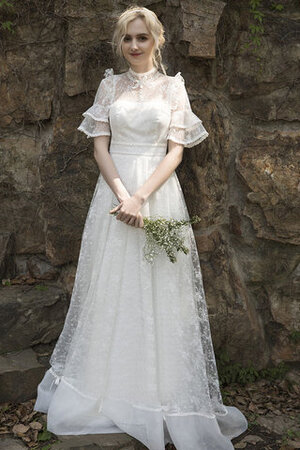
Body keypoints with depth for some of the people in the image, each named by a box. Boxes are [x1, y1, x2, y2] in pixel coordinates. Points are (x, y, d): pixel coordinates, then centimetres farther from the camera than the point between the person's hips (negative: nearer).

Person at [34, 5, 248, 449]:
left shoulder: (173, 86, 7)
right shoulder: (109, 85, 11)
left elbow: (175, 151, -1)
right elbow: (100, 146, 4)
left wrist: (141, 196, -14)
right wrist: (122, 194, -12)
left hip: (159, 192, -1)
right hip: (114, 190, 2)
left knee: (158, 291, 1)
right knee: (111, 288, 6)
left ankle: (160, 393, 17)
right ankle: (108, 386, 23)